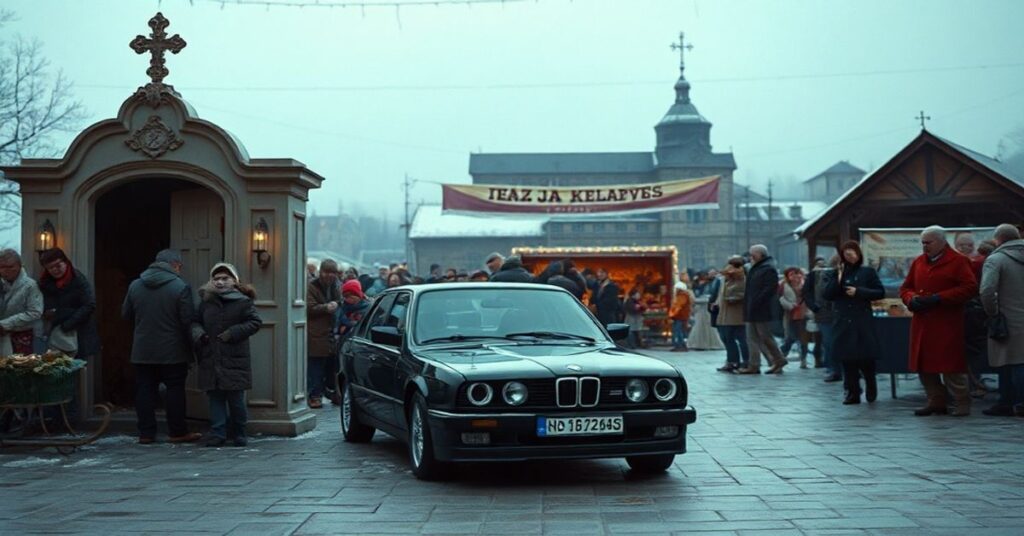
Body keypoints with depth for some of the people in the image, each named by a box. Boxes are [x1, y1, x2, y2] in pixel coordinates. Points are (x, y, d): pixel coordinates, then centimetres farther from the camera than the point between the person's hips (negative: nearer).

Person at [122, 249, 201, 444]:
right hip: (172, 351, -4)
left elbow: (126, 315, 12)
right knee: (175, 389, 4)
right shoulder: (180, 287, -12)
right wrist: (190, 346, -1)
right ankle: (177, 432, 8)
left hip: (142, 351, 4)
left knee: (145, 389, 9)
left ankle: (146, 432, 10)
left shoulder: (135, 286, 4)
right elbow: (188, 320, -13)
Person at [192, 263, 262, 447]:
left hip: (234, 360, -4)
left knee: (236, 399, 1)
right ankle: (218, 433, 10)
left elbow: (255, 322, -5)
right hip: (210, 360, 4)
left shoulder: (242, 301, -1)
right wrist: (198, 334, -3)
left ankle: (238, 433, 16)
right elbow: (195, 321, 19)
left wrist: (233, 333, -13)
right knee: (215, 398, 5)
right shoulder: (206, 301, 11)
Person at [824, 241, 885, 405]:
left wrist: (858, 291, -10)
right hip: (843, 322, 2)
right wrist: (839, 278, -8)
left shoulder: (868, 272, 4)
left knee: (866, 358, -5)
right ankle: (852, 393, 8)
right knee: (847, 360, 1)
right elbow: (827, 295, 0)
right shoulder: (836, 274, 10)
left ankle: (871, 385, 21)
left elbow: (880, 292, 0)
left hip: (863, 322, -2)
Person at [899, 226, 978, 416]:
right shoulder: (918, 263, 15)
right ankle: (936, 401, 17)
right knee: (923, 365, 6)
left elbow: (970, 288, -11)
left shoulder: (958, 261, -2)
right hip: (922, 323, 6)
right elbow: (905, 288, 19)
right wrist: (912, 299, -6)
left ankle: (963, 403, 4)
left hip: (947, 324, -6)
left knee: (951, 365, -6)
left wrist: (939, 298, -17)